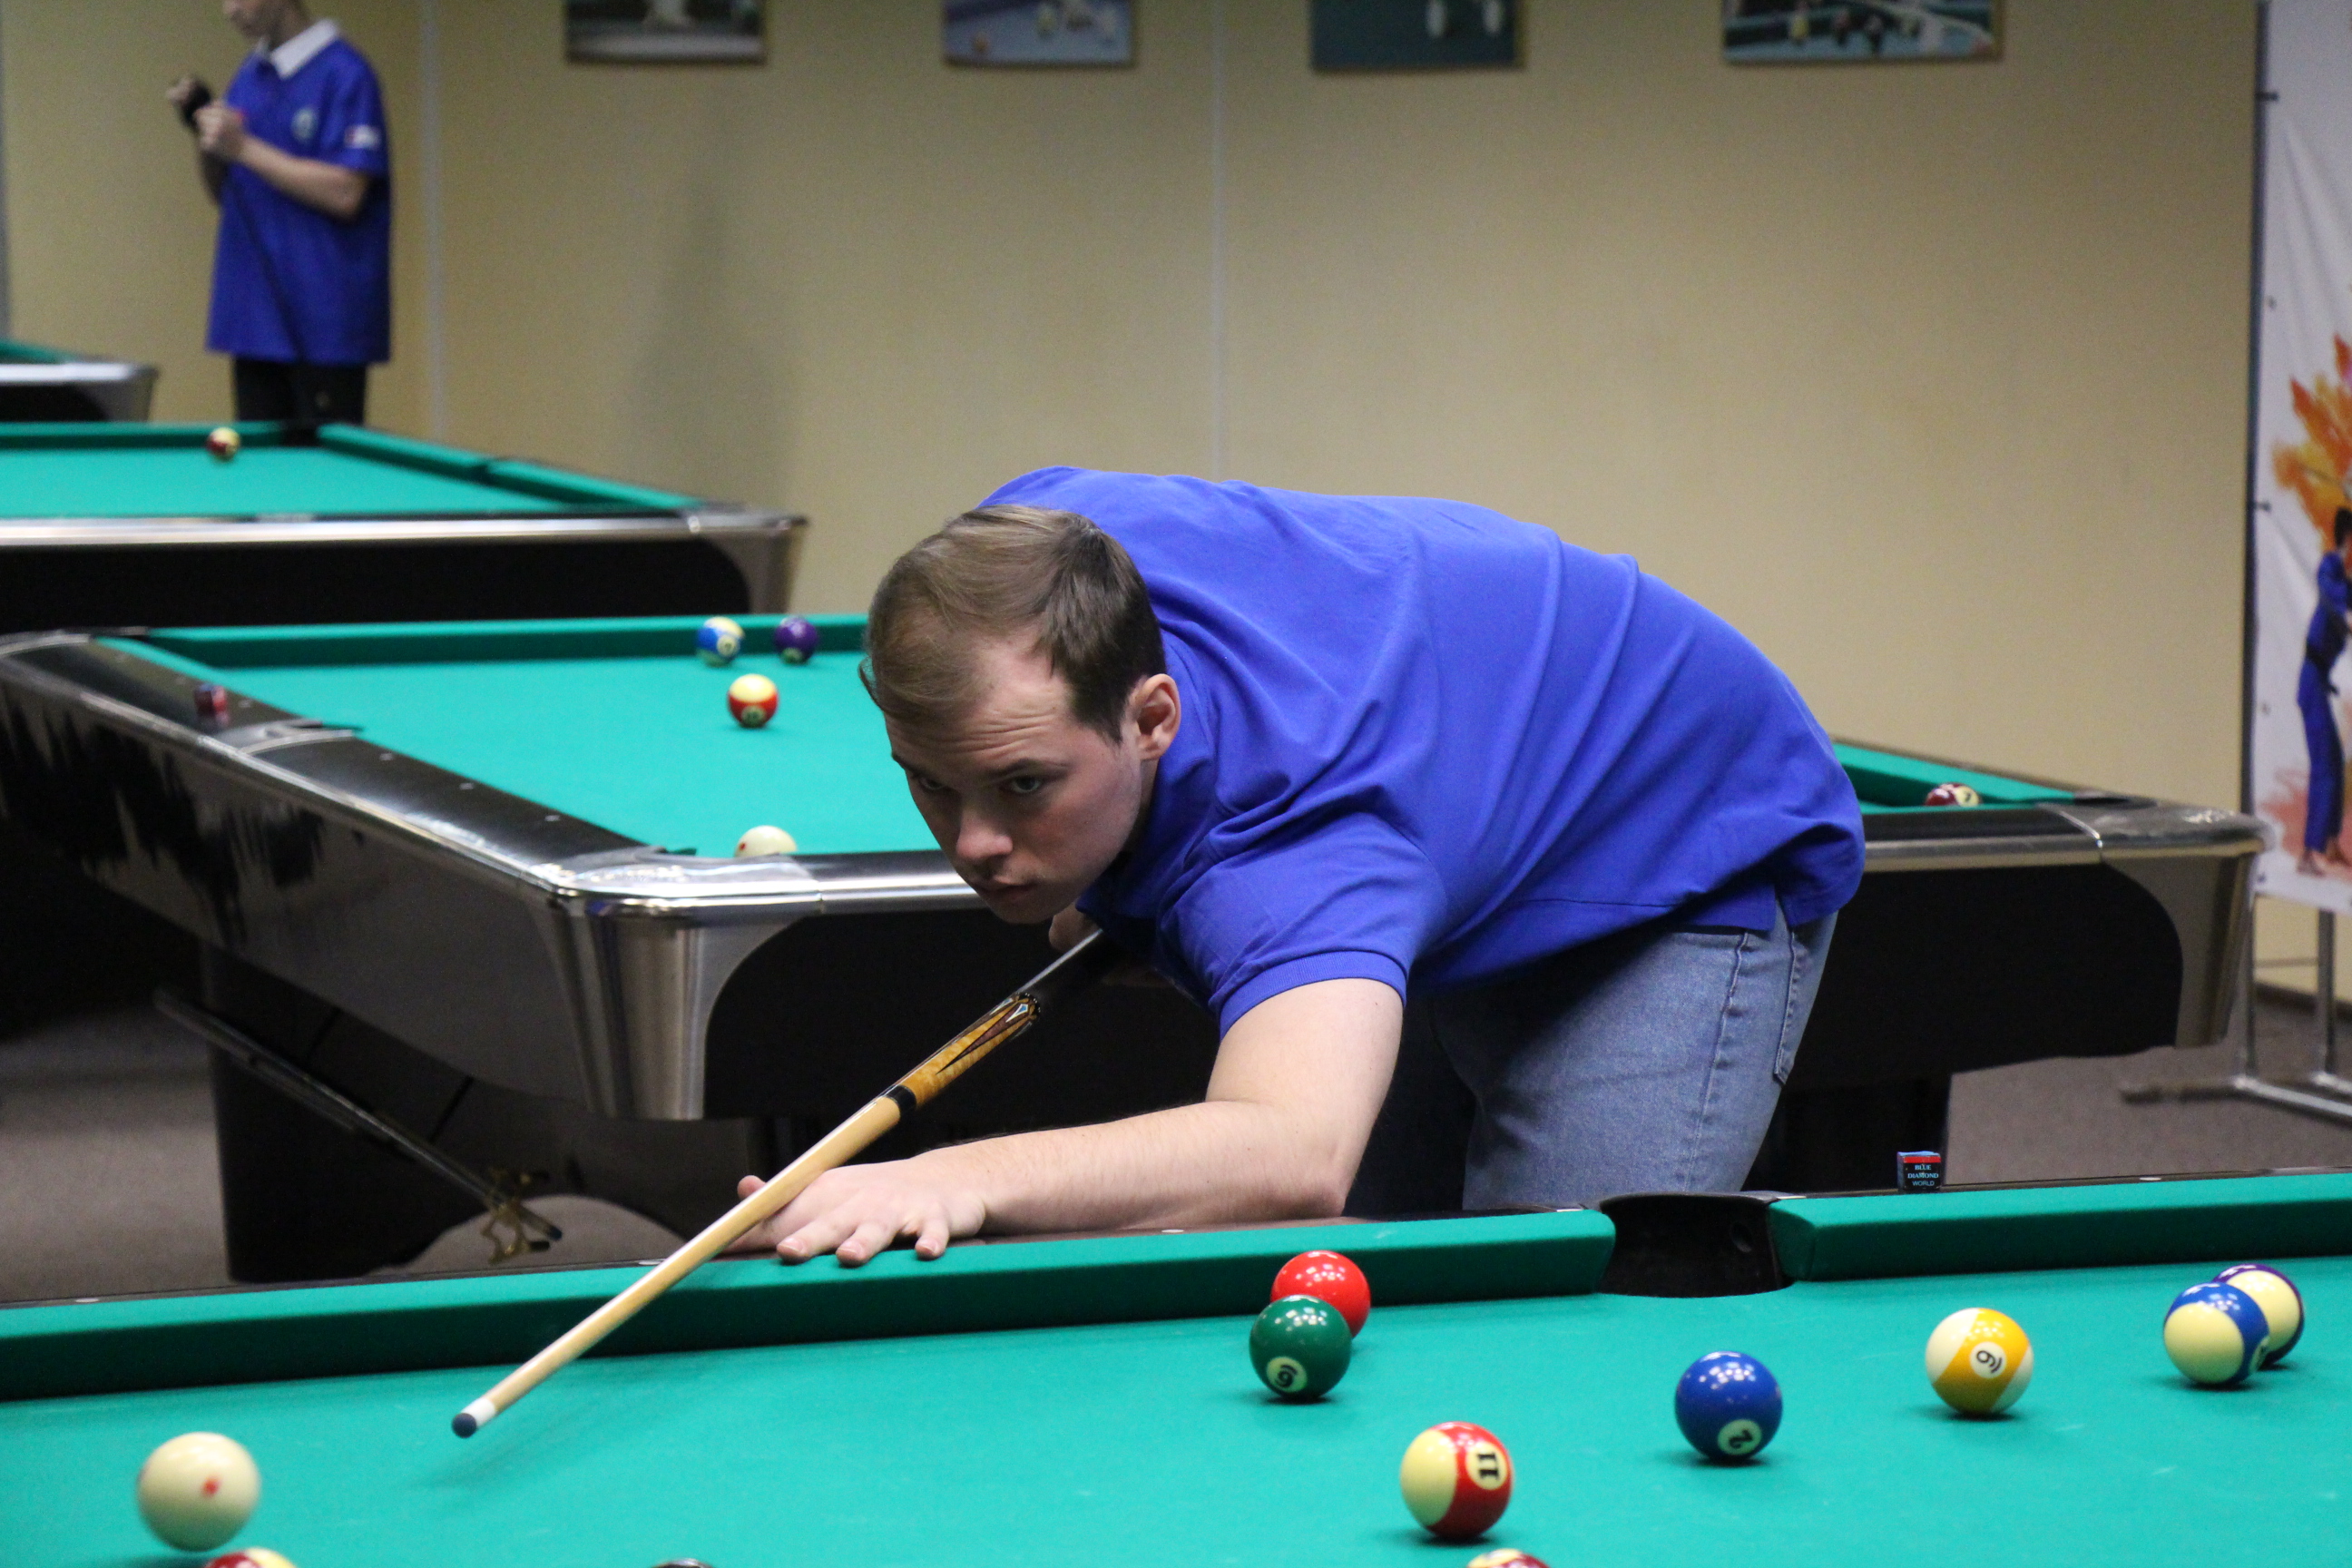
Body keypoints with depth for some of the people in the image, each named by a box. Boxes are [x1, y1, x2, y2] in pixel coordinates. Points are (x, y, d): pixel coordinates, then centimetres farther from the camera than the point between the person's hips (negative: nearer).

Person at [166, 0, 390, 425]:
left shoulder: (344, 73, -11)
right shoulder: (249, 75, 13)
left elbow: (345, 194, -19)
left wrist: (244, 147, -17)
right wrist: (203, 129, -1)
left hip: (324, 323, -7)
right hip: (254, 316, 7)